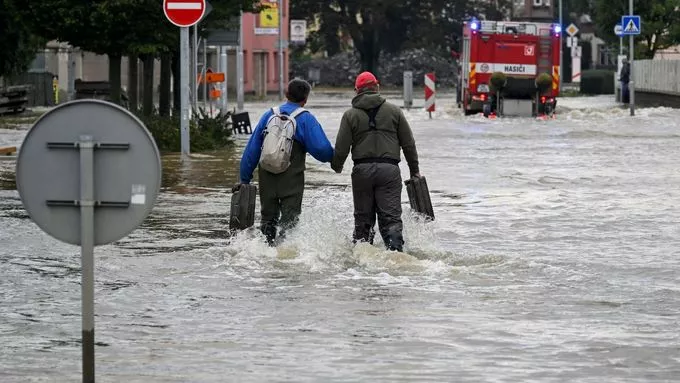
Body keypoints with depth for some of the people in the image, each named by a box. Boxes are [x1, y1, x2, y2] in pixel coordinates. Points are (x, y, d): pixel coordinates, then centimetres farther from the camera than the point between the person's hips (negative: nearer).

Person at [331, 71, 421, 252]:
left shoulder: (350, 115, 4)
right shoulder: (393, 111, 6)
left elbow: (341, 147, 2)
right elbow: (408, 144, 8)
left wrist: (336, 166, 21)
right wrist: (414, 170, 17)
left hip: (362, 170, 1)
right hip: (389, 169, 0)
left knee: (363, 218, 12)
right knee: (391, 217, -4)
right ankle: (395, 249, -22)